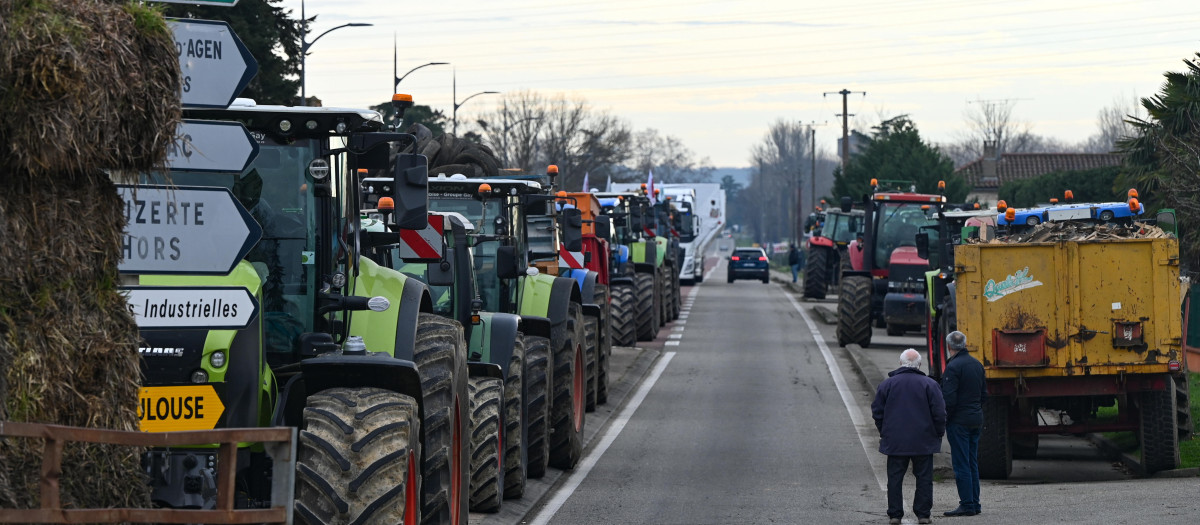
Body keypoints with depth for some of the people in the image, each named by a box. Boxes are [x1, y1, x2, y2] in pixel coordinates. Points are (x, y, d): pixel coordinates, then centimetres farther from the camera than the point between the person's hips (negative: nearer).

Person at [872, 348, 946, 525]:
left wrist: (883, 431, 18)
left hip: (895, 442, 1)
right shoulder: (929, 385, -4)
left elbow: (877, 411, 5)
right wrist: (939, 434, 8)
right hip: (923, 442, -1)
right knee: (924, 478, 6)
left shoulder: (887, 384, 1)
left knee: (895, 478, 6)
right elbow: (939, 413, -6)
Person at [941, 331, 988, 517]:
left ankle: (967, 505, -6)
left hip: (959, 422, -8)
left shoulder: (953, 367, -15)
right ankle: (975, 503, 16)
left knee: (961, 464, -5)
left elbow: (949, 398, -19)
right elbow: (984, 394, 16)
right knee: (972, 463, 14)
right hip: (976, 420, 8)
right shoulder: (977, 364, 11)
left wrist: (944, 419, -9)